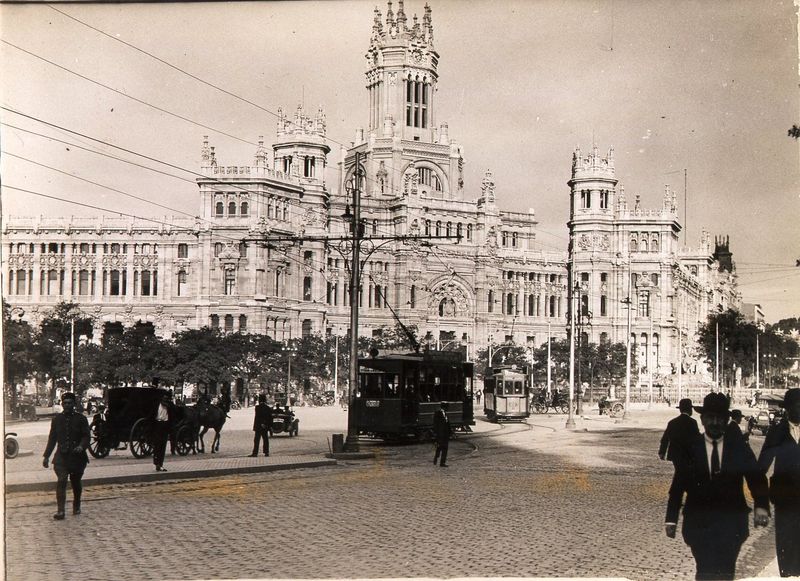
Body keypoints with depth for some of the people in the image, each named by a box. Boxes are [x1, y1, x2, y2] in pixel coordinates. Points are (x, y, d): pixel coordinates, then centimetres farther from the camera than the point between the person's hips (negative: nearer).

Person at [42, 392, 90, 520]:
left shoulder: (81, 419, 2)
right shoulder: (57, 420, 9)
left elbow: (86, 436, -2)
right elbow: (52, 439, 14)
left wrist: (81, 446, -23)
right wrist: (46, 456, 12)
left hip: (77, 456, -1)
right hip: (61, 456, 1)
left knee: (76, 483, 12)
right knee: (61, 481, -16)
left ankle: (76, 506, 34)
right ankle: (60, 511, -19)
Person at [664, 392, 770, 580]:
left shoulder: (739, 447, 4)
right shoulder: (690, 447, 1)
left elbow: (757, 479, 0)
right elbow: (678, 486, 4)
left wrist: (762, 507, -20)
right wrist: (671, 520, 0)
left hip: (731, 523, 1)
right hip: (698, 522, -1)